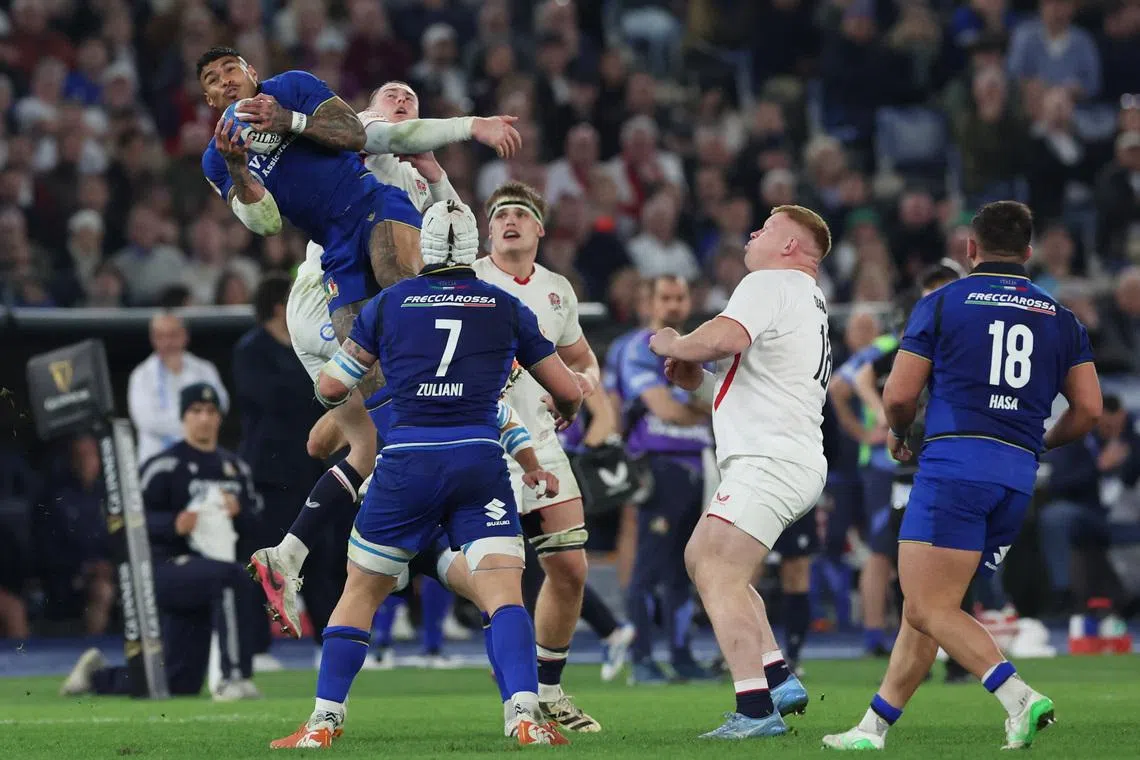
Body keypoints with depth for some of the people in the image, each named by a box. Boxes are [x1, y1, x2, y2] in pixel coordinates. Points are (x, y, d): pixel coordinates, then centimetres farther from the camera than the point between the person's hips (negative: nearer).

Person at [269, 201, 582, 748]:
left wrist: (344, 395, 36)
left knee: (361, 593, 13)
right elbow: (569, 392, 17)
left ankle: (324, 721, 11)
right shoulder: (506, 308, 9)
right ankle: (526, 714, -24)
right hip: (480, 461, 0)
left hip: (408, 462, 0)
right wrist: (563, 411, 41)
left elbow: (330, 387, 12)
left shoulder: (389, 303, 8)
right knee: (503, 592, -5)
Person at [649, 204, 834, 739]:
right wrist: (698, 380, 16)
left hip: (770, 460, -11)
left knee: (720, 576, -15)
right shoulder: (811, 301, 25)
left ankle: (755, 710, -22)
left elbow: (727, 337, -27)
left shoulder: (770, 284, -7)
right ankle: (778, 679, 12)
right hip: (794, 459, 11)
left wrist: (675, 345, -8)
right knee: (702, 559, 18)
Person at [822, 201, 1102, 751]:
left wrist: (899, 435, 22)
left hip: (954, 462, -6)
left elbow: (899, 396, 0)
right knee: (924, 606, 12)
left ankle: (1020, 698, -27)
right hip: (1019, 475, 6)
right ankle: (873, 727, 13)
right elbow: (1088, 408, 10)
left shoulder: (942, 303, 3)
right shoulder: (1061, 318, 15)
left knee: (929, 609, -10)